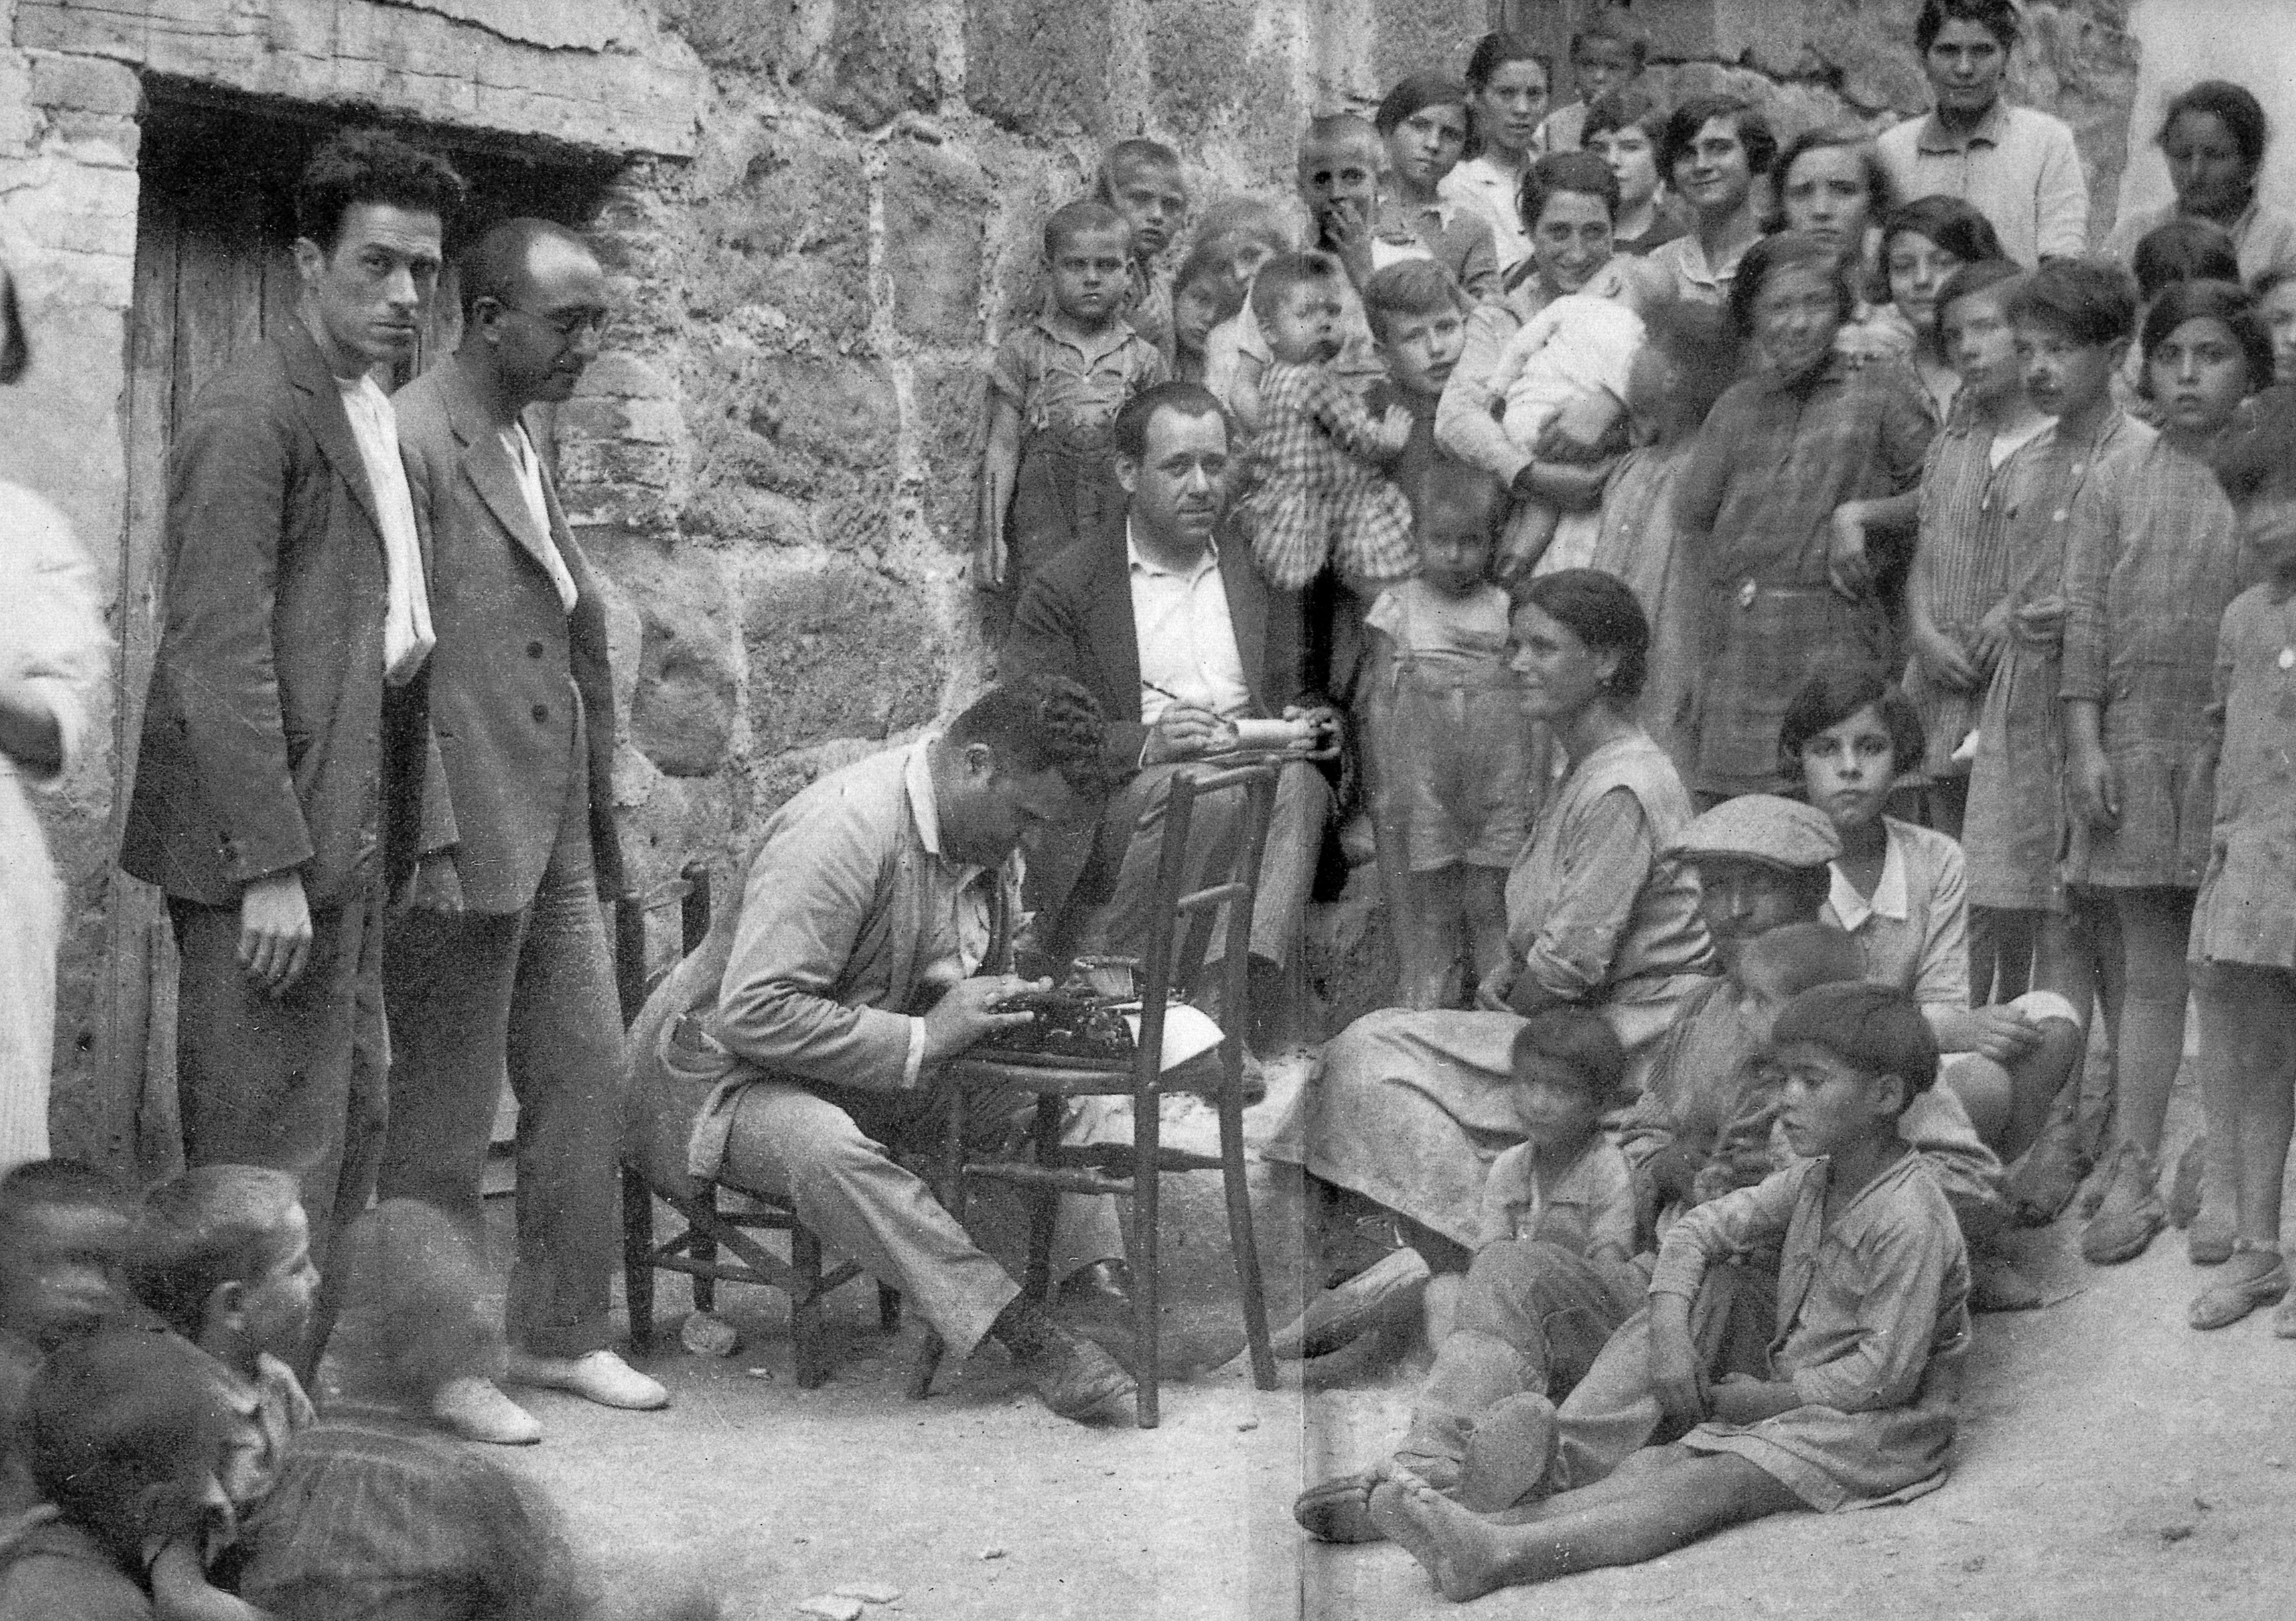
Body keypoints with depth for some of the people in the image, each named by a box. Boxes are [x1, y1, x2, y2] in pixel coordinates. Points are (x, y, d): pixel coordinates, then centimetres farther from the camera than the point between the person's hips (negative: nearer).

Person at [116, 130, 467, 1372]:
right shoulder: (251, 416, -12)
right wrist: (268, 867, -21)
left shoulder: (371, 417, 17)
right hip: (269, 847, -10)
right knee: (270, 1167, -7)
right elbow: (219, 655, -18)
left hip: (346, 847, 10)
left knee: (346, 1134, 15)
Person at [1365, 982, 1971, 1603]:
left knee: (1707, 1482, -30)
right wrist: (1669, 1333, -14)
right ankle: (1571, 1462, -27)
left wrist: (1764, 1399, -15)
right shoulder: (1813, 1180, 5)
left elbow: (1884, 1377, -25)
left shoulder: (1908, 1222, -23)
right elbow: (1700, 1230, 4)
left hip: (1875, 1424, -9)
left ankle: (1498, 1554, -50)